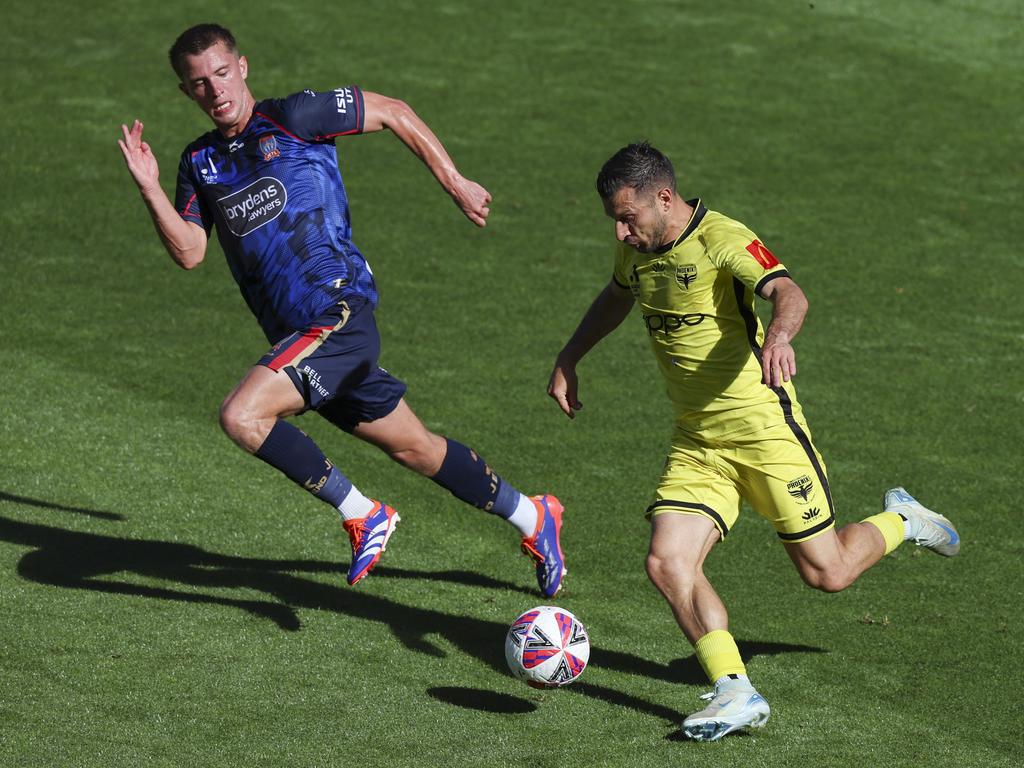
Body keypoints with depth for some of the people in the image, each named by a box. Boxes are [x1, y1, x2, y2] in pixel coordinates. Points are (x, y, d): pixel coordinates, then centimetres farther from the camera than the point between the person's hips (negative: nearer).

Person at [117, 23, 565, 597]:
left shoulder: (294, 118, -7)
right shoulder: (201, 162, 13)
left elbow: (394, 113, 1)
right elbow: (189, 252, 6)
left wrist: (455, 183, 5)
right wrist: (150, 188, -7)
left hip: (339, 313, -7)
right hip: (297, 334, 7)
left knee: (242, 416, -24)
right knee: (415, 448, 16)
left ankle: (360, 513, -9)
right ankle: (532, 518, 33)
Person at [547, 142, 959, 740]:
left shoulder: (722, 239, -18)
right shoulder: (637, 247, 6)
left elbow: (789, 294, -35)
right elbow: (617, 299, 30)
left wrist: (779, 336, -57)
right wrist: (568, 361, 23)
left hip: (763, 427, -6)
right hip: (696, 441, 6)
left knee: (826, 573, 2)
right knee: (668, 565, -15)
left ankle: (902, 523, 32)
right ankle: (736, 693, -13)